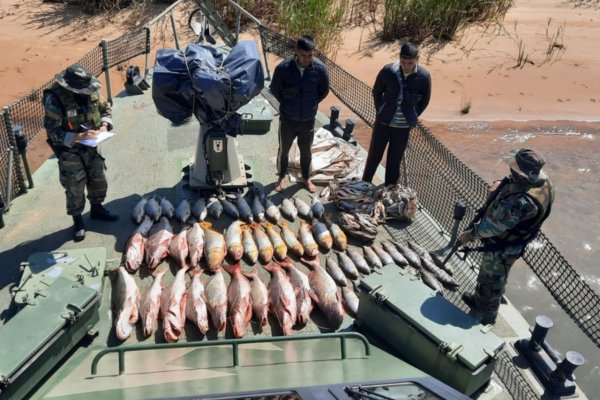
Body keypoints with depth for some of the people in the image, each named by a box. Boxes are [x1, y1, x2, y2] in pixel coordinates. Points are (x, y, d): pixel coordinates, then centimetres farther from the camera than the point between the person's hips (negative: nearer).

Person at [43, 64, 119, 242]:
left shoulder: (91, 91, -9)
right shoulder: (55, 99, -24)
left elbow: (105, 109, 7)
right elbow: (53, 131, -22)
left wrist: (104, 125, -12)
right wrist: (79, 136, -32)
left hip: (91, 146, 5)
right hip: (69, 151, -5)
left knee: (98, 180, 18)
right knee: (75, 189, 4)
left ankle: (97, 209, 42)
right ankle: (77, 221, 23)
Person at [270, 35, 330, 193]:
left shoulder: (320, 68, -15)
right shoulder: (283, 68, -19)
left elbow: (324, 91, 2)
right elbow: (274, 89, -2)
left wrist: (311, 104, 6)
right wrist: (286, 104, 4)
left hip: (308, 119, 1)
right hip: (287, 118, -1)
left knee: (306, 151, 17)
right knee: (283, 149, 15)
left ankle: (306, 178, 40)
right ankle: (282, 177, 39)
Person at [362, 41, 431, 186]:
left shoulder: (424, 76, -13)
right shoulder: (388, 71, -14)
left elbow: (425, 100, 3)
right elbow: (377, 92, 3)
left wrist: (412, 117, 3)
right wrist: (381, 112, 5)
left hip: (404, 126, 0)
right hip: (383, 122, 0)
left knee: (394, 161, 11)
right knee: (374, 156, 10)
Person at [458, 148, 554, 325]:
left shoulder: (523, 201, -41)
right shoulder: (540, 180, -13)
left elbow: (494, 226, -31)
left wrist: (470, 234, -16)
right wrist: (499, 189, -12)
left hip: (502, 248, -9)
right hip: (509, 243, 9)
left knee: (492, 281, 15)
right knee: (488, 275, 30)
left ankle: (486, 317, 39)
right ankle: (479, 300, 53)